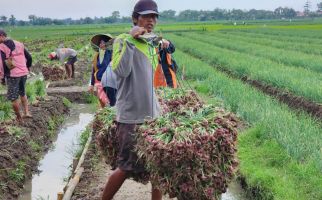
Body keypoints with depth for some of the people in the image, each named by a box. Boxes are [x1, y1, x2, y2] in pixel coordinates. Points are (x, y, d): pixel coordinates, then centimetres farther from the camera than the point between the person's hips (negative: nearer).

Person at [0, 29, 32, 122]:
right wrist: (27, 67, 27)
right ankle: (26, 112, 21)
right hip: (24, 73, 6)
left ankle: (19, 118, 15)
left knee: (13, 98, 7)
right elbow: (29, 58, 10)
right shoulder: (19, 44, 7)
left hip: (12, 75, -6)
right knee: (22, 93, 26)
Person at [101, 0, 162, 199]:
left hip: (153, 114, 7)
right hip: (131, 116, -7)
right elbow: (121, 71, -27)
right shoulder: (123, 41, -8)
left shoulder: (152, 44, 13)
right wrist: (131, 40, -25)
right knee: (127, 168, 2)